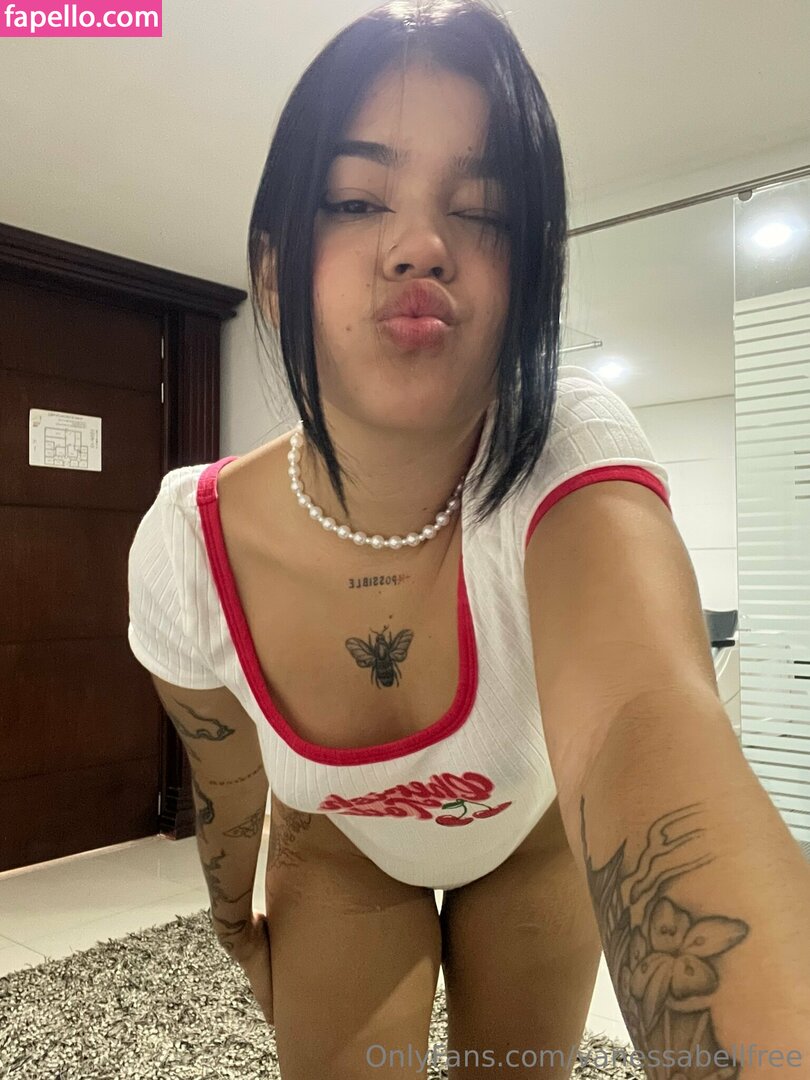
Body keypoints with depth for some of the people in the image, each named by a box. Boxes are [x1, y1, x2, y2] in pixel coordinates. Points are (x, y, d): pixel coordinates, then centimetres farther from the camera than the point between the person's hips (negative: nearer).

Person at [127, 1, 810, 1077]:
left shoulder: (571, 457, -37)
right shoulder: (183, 549, -30)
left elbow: (644, 722, -57)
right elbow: (226, 784, -10)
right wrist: (235, 922, 9)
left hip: (537, 838, 0)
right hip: (338, 856, 1)